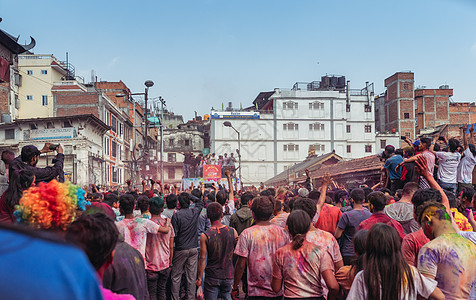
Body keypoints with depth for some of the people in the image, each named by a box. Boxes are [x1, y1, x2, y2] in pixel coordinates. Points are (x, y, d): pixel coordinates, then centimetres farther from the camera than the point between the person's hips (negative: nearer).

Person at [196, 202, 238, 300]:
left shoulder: (205, 236, -14)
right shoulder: (232, 232, -6)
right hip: (228, 275, 3)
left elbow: (202, 259, -11)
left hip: (212, 277, -3)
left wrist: (199, 278, -2)